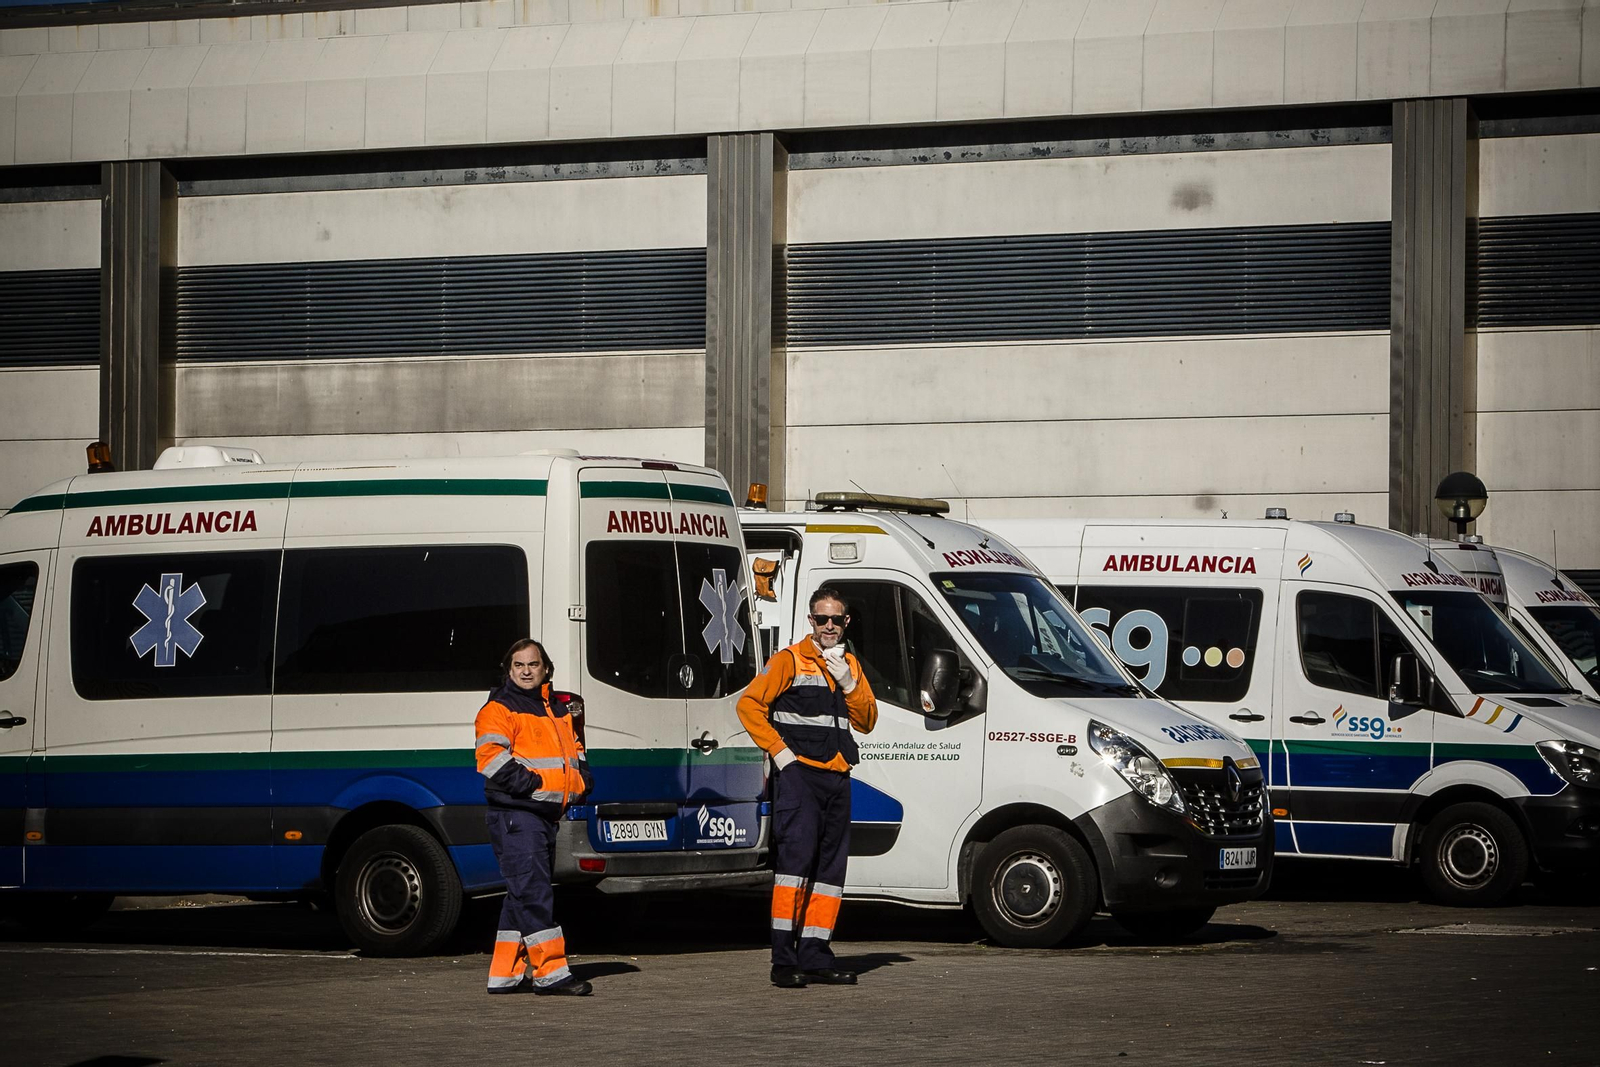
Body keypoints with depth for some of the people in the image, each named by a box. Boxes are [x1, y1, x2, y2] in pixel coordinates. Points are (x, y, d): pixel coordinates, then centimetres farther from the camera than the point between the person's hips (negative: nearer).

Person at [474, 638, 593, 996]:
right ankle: (550, 971, -16)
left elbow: (573, 747, 32)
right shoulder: (499, 709, -5)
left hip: (546, 813, 9)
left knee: (523, 892, 12)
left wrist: (580, 777, 13)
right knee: (533, 890, -13)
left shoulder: (559, 707, 20)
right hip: (514, 814, -9)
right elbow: (491, 756, -16)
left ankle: (506, 973, 17)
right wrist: (529, 783, -22)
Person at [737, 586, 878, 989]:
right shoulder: (789, 661, -1)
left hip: (837, 777, 7)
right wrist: (778, 749, -11)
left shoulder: (850, 666, 17)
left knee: (831, 865, 7)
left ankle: (815, 955, 12)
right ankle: (784, 959, -17)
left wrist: (848, 683, -5)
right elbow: (749, 704, -7)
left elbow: (866, 722, 11)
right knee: (796, 856, -15)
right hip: (798, 774, -7)